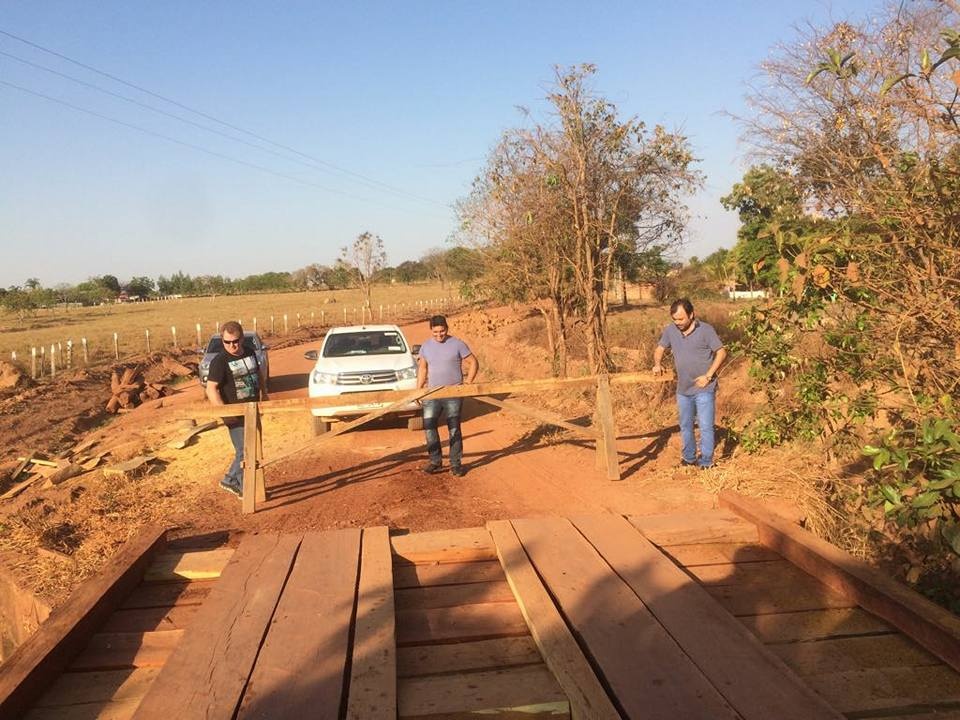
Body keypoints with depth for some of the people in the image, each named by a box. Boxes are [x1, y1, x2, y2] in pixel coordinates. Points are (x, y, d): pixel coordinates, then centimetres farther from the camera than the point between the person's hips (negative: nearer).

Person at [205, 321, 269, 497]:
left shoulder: (250, 353, 4)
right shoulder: (220, 361, -16)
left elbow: (259, 373, 23)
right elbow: (211, 389, -20)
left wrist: (263, 392, 18)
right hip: (235, 415, -7)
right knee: (244, 452, -3)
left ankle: (230, 480, 30)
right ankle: (245, 489, 12)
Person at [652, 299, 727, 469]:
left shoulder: (705, 330, -13)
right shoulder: (670, 330, -2)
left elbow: (721, 352, -8)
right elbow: (660, 349, 11)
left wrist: (708, 376, -14)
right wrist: (657, 364, -10)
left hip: (704, 389, -5)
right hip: (683, 389, 5)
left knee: (705, 427, -1)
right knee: (685, 426, 17)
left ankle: (706, 463, 11)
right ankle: (689, 457, 34)